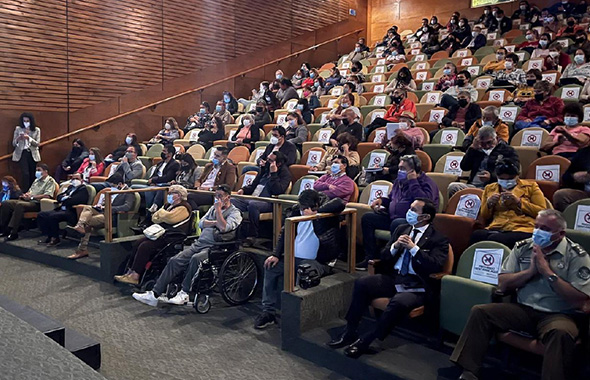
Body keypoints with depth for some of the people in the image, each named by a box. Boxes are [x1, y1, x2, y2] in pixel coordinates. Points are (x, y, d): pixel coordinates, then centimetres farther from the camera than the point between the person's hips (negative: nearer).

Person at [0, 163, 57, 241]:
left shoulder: (50, 181, -2)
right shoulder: (36, 180, 27)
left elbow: (47, 196, -15)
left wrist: (32, 197, -16)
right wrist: (26, 195, 3)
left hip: (37, 203, -9)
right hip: (27, 200, 9)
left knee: (19, 205, -35)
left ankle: (13, 232, -33)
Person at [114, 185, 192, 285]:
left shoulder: (183, 208, -8)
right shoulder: (168, 205, 22)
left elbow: (169, 218, -22)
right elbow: (154, 218, 16)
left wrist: (161, 212, 0)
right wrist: (164, 217, -5)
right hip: (161, 233, 10)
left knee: (145, 246, -24)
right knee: (137, 243, -8)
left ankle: (135, 276, -21)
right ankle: (130, 271, -9)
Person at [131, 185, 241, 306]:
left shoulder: (235, 213, 2)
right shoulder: (213, 208, 25)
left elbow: (224, 228, -16)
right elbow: (201, 223, 13)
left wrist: (218, 210, -9)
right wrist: (216, 223, -1)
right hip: (199, 243, 6)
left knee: (196, 259, -35)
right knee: (175, 260, -12)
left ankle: (184, 294, -27)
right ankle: (155, 294, -13)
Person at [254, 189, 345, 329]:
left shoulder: (325, 208, -7)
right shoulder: (296, 210, 8)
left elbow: (340, 204, -28)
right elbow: (284, 232, 12)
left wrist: (315, 212, -25)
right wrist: (276, 254, 1)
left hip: (317, 260, -7)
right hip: (293, 258, 7)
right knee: (270, 268, -4)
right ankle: (268, 311, 1)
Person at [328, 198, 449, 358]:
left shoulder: (439, 239, 1)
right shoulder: (401, 229, 16)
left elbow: (435, 266, -15)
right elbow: (384, 257, 15)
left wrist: (413, 248, -18)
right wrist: (395, 246, -6)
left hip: (416, 286, -5)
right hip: (393, 277, 5)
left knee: (399, 302, -36)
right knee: (361, 283, -19)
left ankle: (367, 340, -21)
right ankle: (350, 331, -11)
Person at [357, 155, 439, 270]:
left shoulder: (426, 182, -8)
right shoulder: (400, 180, 17)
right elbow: (391, 198, 33)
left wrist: (413, 182, -20)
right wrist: (382, 200, 10)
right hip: (393, 217, 9)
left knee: (396, 224, -40)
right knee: (367, 218, -1)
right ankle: (370, 257, -1)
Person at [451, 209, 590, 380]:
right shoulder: (522, 248, 7)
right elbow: (502, 285, 4)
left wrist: (548, 272, -16)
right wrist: (530, 271, -10)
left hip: (557, 315, -3)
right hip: (523, 309, 4)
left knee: (561, 332, -39)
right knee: (479, 311, -17)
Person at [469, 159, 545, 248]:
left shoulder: (530, 186, 16)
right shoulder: (489, 189, 23)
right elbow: (483, 218, 25)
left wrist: (518, 201, -4)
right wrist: (489, 204, 5)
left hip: (522, 229, -3)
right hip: (494, 229, 3)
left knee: (494, 239, -37)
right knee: (476, 235, -34)